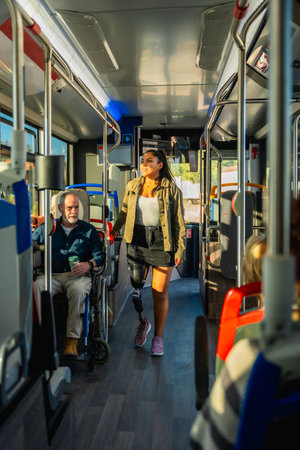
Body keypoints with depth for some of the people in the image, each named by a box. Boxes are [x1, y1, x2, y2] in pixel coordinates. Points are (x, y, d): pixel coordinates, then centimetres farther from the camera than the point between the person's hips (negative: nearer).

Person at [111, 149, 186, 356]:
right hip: (137, 241, 3)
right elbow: (124, 211, 23)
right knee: (133, 288, 2)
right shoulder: (132, 186, 7)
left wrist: (180, 248, -4)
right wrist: (115, 229, 26)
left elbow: (179, 222, 0)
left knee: (160, 292, 2)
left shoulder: (171, 189, -1)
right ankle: (143, 323, 32)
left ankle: (158, 338, 18)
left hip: (162, 243, -3)